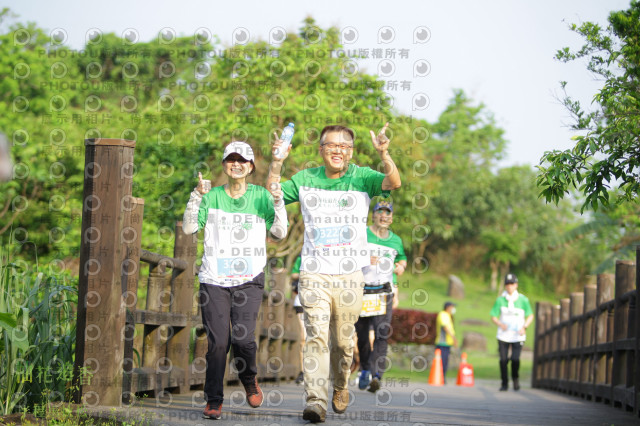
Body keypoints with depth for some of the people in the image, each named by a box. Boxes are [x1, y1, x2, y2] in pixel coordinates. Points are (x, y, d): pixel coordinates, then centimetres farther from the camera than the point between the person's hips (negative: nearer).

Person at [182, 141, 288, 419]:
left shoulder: (261, 196, 9)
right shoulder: (212, 196, 10)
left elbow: (280, 233, 4)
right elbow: (189, 228, 2)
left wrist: (278, 203, -9)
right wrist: (196, 196, -9)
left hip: (249, 280, 0)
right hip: (214, 279, 1)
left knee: (243, 337, -14)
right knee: (218, 342, -6)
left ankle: (249, 380, 16)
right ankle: (213, 400, 6)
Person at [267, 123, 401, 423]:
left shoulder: (361, 178, 1)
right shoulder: (305, 179, 7)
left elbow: (394, 183, -15)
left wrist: (384, 154, -33)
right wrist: (277, 162, -7)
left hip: (349, 276, 0)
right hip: (314, 274, 0)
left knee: (343, 340, 10)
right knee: (316, 336, -14)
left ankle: (340, 387, 36)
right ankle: (316, 401, -19)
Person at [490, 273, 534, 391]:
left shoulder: (523, 300, -1)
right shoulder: (500, 300, 0)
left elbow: (530, 316, 5)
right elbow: (493, 316, 1)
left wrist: (524, 327, -12)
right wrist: (500, 324, -20)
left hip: (518, 336, -1)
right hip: (503, 336, 1)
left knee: (515, 359, -13)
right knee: (503, 360, -2)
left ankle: (515, 378, 15)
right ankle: (504, 383, 15)